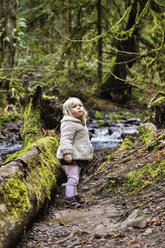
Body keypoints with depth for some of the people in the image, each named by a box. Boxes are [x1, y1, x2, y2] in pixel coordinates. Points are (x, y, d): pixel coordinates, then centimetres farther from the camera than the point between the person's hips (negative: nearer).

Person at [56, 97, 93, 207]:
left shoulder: (80, 123, 18)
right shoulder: (69, 123, -16)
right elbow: (65, 139, -24)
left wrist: (87, 154, 32)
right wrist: (67, 152, -34)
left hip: (78, 157, 10)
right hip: (70, 157, -10)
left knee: (75, 178, 19)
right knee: (73, 177, -12)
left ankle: (75, 195, 31)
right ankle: (69, 199, -7)